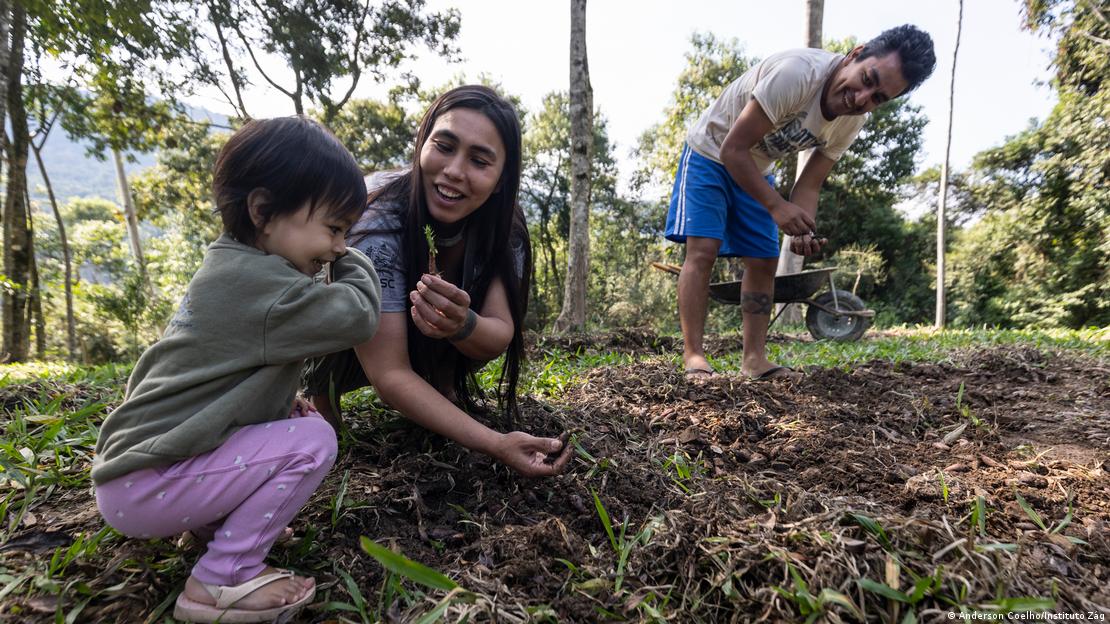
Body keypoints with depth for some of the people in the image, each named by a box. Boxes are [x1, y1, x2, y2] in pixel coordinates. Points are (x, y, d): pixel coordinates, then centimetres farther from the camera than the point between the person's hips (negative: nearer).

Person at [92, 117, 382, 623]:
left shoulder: (231, 269, 9)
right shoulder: (256, 282, -24)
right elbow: (357, 313, -24)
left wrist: (282, 403, 1)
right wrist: (353, 260, -4)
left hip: (138, 461, 9)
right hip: (144, 488, -9)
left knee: (296, 420, 10)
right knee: (313, 441, -17)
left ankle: (215, 525, 11)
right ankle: (220, 581, -7)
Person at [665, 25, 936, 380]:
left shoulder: (853, 122, -10)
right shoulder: (797, 73, -33)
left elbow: (810, 183, -7)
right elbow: (733, 149, -32)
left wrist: (803, 231, -28)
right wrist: (776, 206, -38)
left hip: (756, 170, 7)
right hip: (711, 154, -6)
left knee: (764, 261, 0)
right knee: (703, 248, -19)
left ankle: (754, 360, 6)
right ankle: (693, 357, -17)